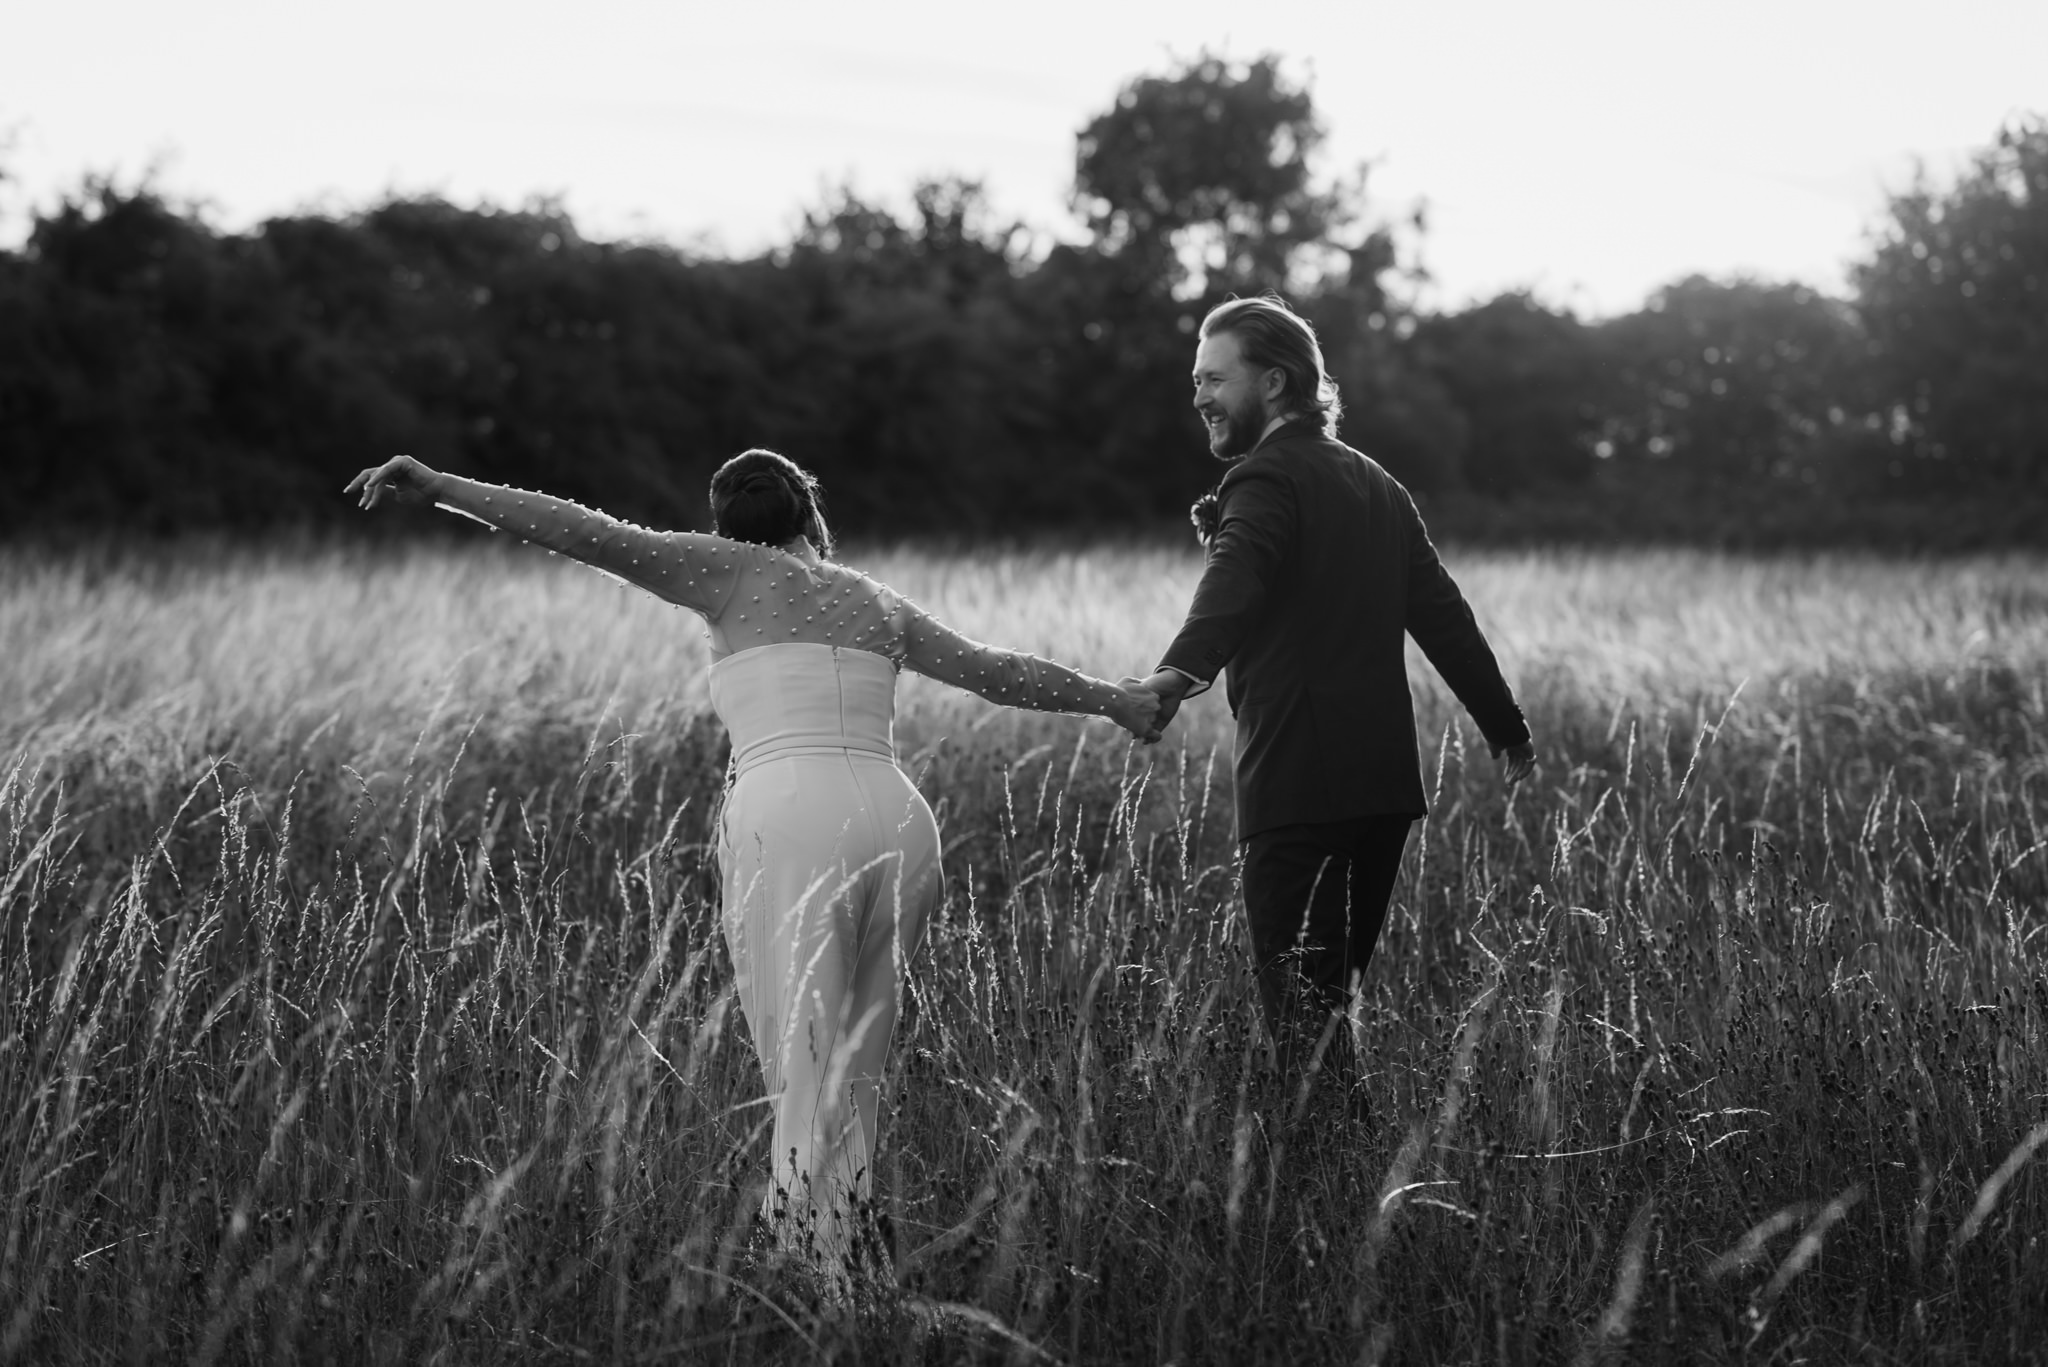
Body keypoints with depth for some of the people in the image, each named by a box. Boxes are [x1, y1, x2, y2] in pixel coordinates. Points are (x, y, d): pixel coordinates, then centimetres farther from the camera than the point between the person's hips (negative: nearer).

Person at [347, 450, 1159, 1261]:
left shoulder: (733, 570, 15)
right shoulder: (875, 601, 27)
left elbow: (588, 534, 5)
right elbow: (1001, 673, 34)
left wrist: (438, 489, 5)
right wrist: (1116, 700, 50)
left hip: (788, 821, -4)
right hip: (899, 823, 4)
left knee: (806, 1092, -7)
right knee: (852, 1084, 12)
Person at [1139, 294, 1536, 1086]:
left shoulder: (1267, 479, -8)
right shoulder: (1374, 485, 20)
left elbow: (1235, 583, -29)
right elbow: (1442, 613, 23)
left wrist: (1181, 670, -46)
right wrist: (1508, 729, 28)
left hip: (1301, 789, -9)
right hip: (1385, 781, 9)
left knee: (1302, 1009, -10)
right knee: (1345, 995, 16)